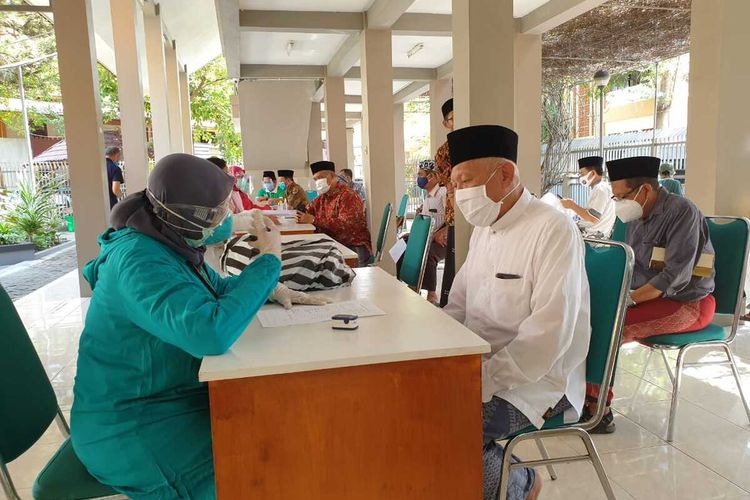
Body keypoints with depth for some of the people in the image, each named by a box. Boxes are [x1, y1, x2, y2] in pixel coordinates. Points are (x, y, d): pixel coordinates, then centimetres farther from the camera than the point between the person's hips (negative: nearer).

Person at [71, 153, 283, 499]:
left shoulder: (169, 244, 1)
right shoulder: (141, 260, -28)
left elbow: (220, 290, 16)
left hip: (167, 396, 9)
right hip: (131, 425, -9)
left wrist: (268, 286, -4)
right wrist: (268, 261, -29)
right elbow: (211, 332, -41)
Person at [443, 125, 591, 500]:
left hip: (538, 382, -8)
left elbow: (548, 333, -24)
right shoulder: (483, 229, 11)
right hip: (482, 368, 9)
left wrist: (484, 381, -26)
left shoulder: (553, 230, -16)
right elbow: (457, 308, 15)